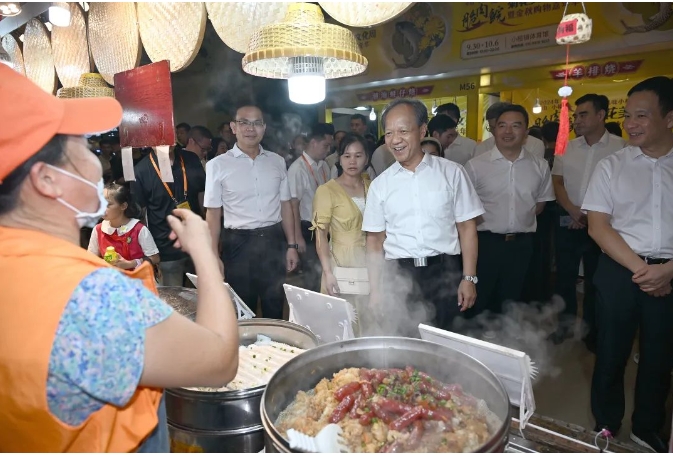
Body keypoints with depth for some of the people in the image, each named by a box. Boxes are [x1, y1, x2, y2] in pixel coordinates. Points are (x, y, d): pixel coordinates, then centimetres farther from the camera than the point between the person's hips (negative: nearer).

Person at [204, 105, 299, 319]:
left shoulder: (277, 161, 5)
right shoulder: (218, 165, -4)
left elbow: (285, 205, 9)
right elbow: (213, 213, -3)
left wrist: (291, 245, 6)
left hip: (274, 242, 3)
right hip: (238, 243, -2)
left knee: (275, 308, 17)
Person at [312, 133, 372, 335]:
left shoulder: (371, 187, 7)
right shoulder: (327, 190, -7)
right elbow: (320, 234, -10)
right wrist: (328, 272, -18)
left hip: (370, 264, 4)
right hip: (342, 264, -4)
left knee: (371, 321, 10)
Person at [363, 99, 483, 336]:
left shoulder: (451, 172, 1)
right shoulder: (380, 184, 5)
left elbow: (467, 227, 2)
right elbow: (375, 239, 7)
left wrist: (469, 278, -3)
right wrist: (376, 290, 3)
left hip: (445, 274, -1)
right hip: (398, 276, 1)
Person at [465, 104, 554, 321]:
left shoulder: (540, 166, 2)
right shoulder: (475, 165, -8)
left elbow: (542, 200, 15)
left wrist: (523, 220, 6)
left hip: (521, 244, 3)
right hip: (486, 242, -3)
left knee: (510, 302, 18)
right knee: (479, 303, 9)